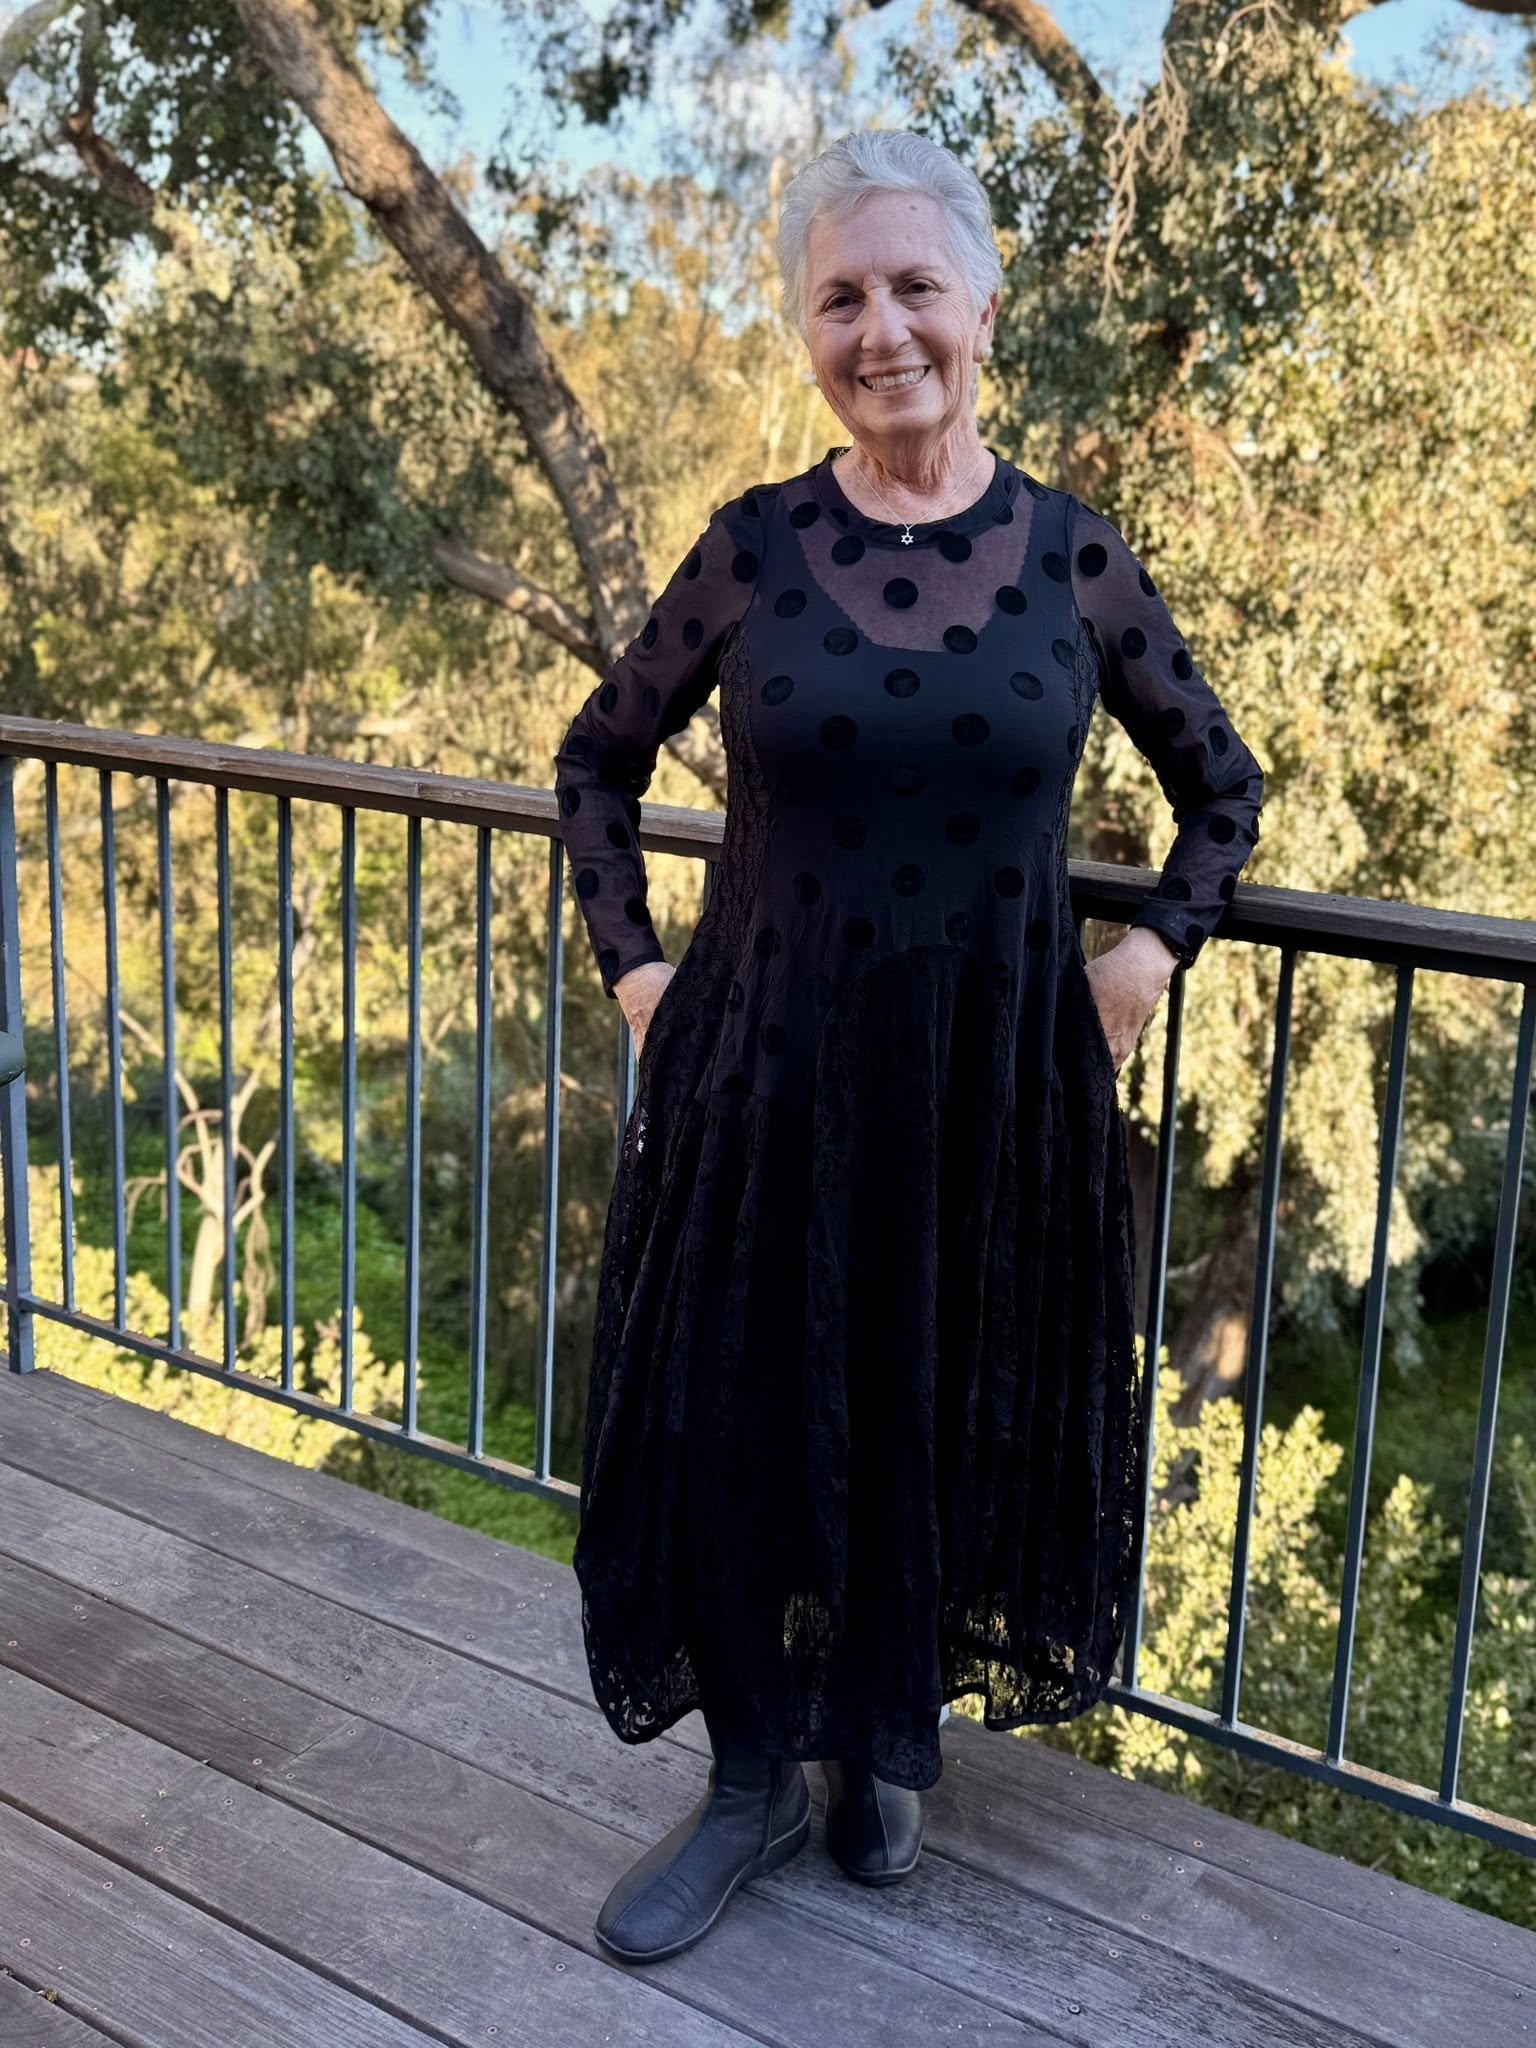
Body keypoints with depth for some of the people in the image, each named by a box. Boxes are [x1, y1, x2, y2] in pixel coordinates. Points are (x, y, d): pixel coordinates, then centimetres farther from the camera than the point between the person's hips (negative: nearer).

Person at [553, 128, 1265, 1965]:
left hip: (996, 1082, 0)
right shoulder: (754, 547, -3)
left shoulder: (1073, 557, -2)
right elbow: (597, 758, 9)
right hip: (766, 1070, 0)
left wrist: (1152, 953, 2)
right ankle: (755, 1776, 29)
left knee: (948, 1419, 12)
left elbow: (1222, 785, 12)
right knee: (731, 1411, 6)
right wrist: (632, 965, 2)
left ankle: (889, 1742, 37)